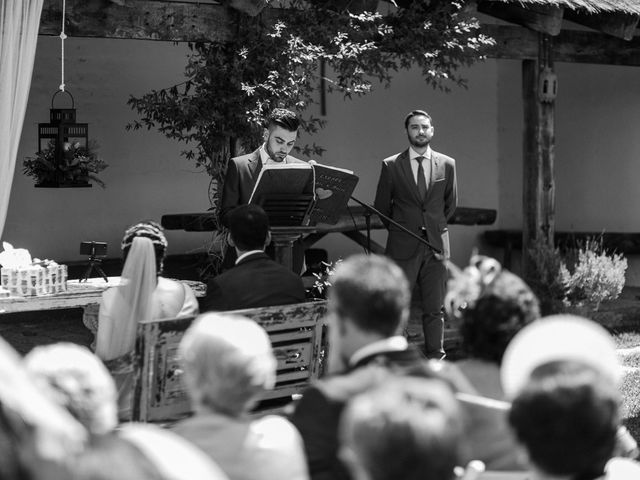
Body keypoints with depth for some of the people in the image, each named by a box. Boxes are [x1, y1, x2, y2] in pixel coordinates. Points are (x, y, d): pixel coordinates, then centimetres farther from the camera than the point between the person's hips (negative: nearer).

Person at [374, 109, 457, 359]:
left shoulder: (447, 165, 8)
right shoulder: (391, 166, 2)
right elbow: (381, 207, 9)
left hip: (435, 245, 2)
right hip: (403, 246, -2)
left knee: (434, 309, 4)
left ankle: (435, 358, 9)